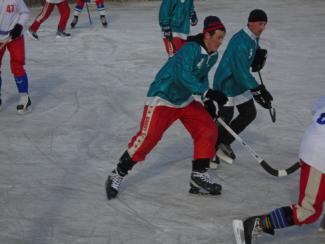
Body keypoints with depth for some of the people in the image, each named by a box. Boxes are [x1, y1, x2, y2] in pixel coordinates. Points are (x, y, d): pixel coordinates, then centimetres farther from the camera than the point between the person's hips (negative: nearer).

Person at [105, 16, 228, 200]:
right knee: (147, 138, -13)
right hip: (162, 98, -9)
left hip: (186, 100, 9)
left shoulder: (213, 55, 3)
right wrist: (208, 92, -42)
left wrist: (210, 100, 11)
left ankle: (199, 175, 3)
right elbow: (183, 76, -39)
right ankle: (117, 175, 2)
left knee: (208, 129, -2)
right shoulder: (191, 49, -25)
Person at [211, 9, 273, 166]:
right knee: (225, 117, -7)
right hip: (225, 83, -10)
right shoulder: (240, 42, -28)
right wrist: (257, 90, -31)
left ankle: (223, 142, 24)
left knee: (249, 113, 11)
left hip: (241, 83, 10)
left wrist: (259, 59, -2)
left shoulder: (254, 38, 3)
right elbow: (240, 71, -31)